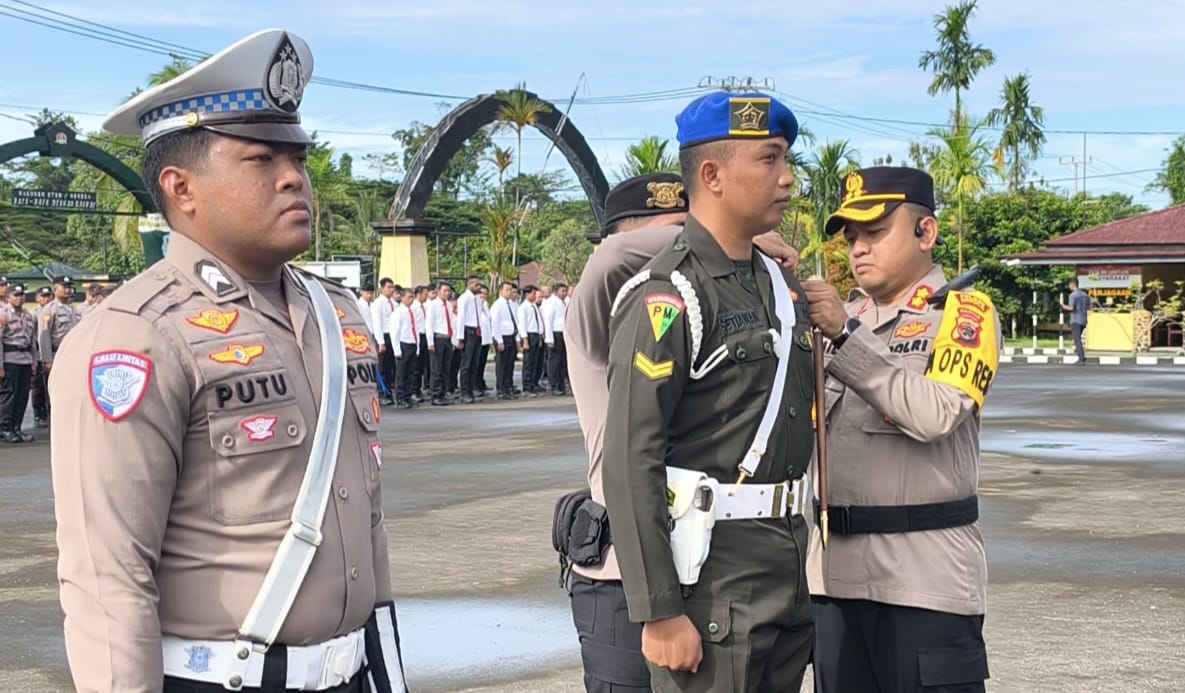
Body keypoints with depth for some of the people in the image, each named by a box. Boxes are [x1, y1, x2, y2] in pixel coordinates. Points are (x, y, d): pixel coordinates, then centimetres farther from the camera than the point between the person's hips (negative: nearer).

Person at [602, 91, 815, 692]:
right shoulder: (667, 295, -14)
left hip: (789, 564, 8)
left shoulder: (783, 284, 12)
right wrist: (660, 614, -20)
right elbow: (630, 463, -18)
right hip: (710, 567, -8)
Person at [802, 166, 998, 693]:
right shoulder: (844, 318, 16)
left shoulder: (964, 313, -2)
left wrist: (844, 335, -18)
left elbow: (936, 415, -18)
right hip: (835, 570, 6)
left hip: (927, 576, -6)